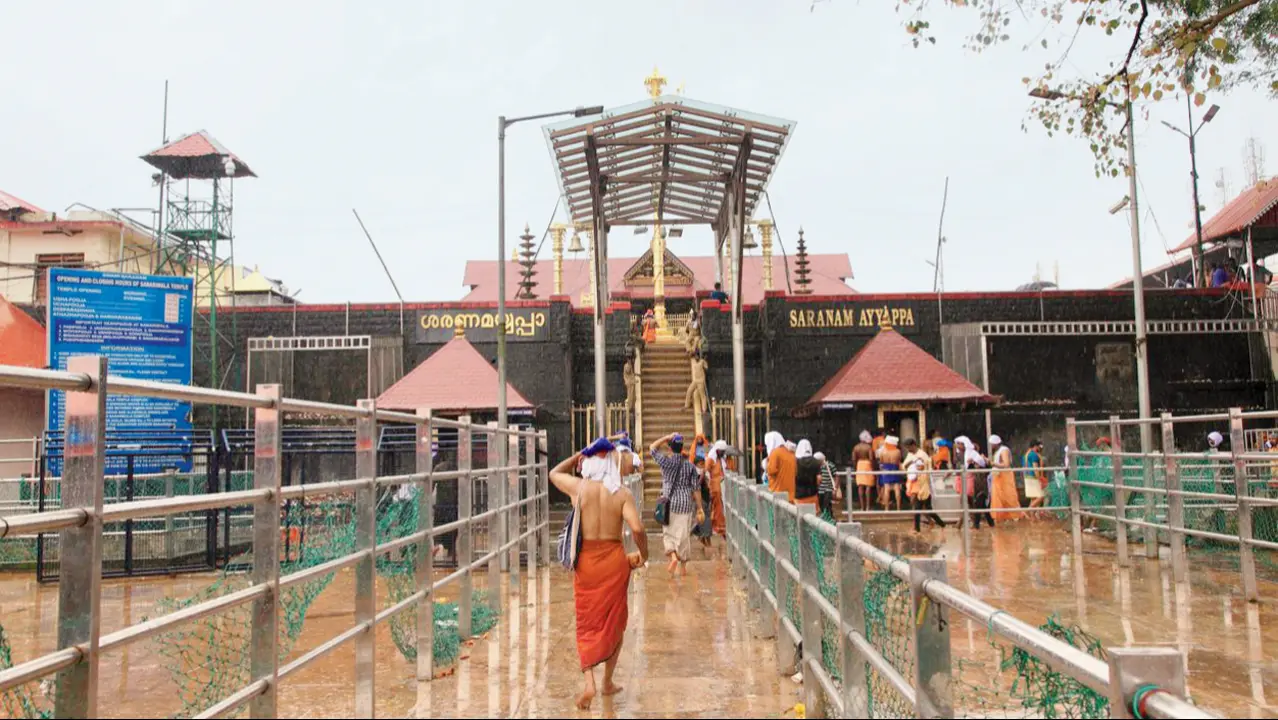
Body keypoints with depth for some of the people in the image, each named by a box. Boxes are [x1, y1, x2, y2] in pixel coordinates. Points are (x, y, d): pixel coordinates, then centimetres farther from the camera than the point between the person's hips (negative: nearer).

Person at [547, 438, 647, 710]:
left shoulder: (578, 487, -6)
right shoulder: (622, 493, -9)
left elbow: (554, 473, 15)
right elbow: (637, 528, -20)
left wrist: (579, 454, 13)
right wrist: (643, 554, -3)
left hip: (585, 560, 0)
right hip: (614, 559, 0)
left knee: (588, 624, 12)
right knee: (614, 621, 18)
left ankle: (589, 684, -3)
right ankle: (608, 682, 28)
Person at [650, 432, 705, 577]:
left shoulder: (666, 462, -8)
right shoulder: (690, 466, -1)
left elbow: (652, 447, 6)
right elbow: (696, 488, 0)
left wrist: (667, 437, 4)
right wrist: (700, 508, 6)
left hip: (670, 502, -2)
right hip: (686, 504, 2)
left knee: (668, 533, 11)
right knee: (684, 534, 8)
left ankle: (673, 557, -12)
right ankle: (683, 567, 15)